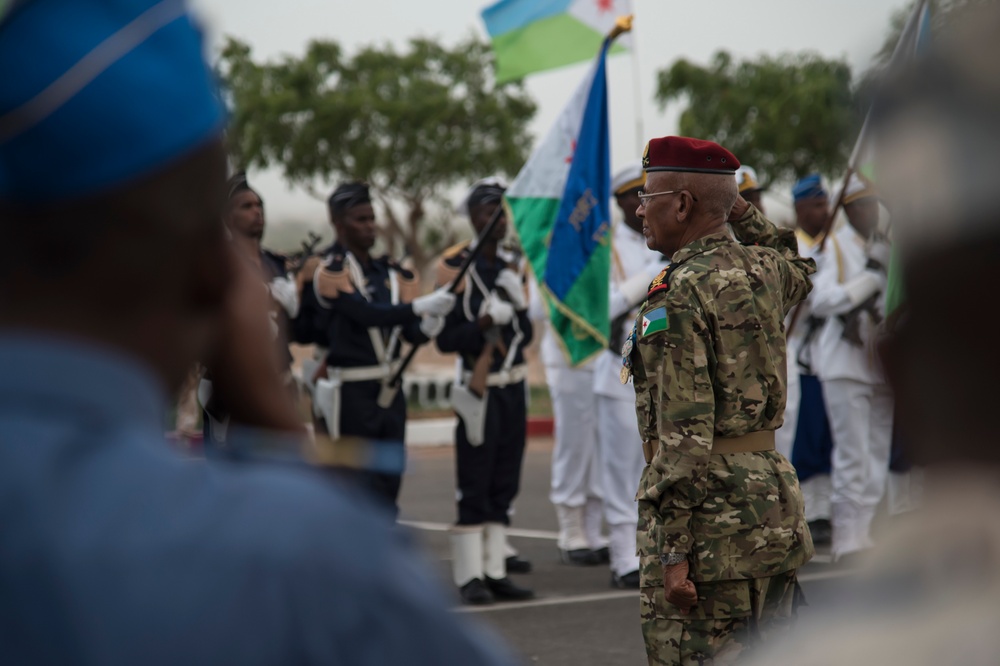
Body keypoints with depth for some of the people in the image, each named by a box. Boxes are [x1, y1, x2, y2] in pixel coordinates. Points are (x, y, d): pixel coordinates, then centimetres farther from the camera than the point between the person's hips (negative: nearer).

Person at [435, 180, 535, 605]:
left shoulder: (513, 267, 12)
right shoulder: (455, 268, -8)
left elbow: (526, 333, 11)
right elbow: (446, 339, -12)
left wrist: (518, 305, -8)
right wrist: (484, 324, -25)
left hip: (514, 388, 6)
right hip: (480, 390, -6)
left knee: (504, 486, 8)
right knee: (474, 488, -4)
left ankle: (495, 572, 12)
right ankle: (470, 578, -1)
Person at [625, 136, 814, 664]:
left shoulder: (677, 297, -15)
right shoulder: (762, 270, 7)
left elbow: (686, 433, -21)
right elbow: (798, 271, 37)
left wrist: (674, 550, -20)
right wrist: (739, 210, 25)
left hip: (707, 504, -8)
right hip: (771, 493, 8)